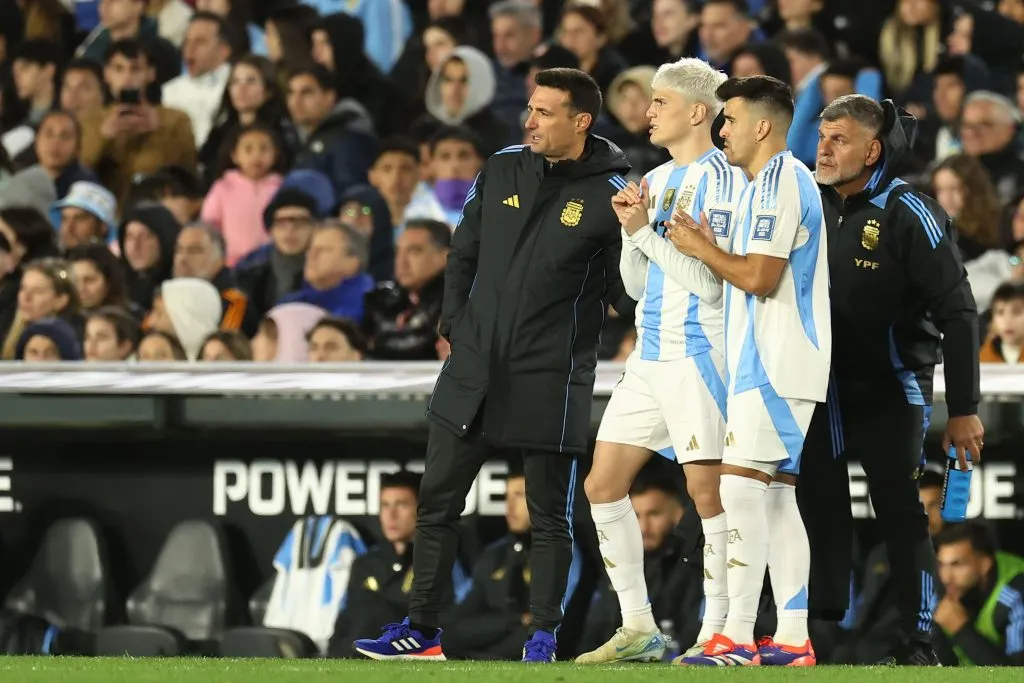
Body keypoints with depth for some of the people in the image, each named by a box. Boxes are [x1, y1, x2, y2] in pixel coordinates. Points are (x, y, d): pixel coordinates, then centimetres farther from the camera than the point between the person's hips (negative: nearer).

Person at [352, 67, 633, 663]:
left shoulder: (610, 193, -7)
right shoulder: (503, 170, 7)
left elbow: (627, 294, -5)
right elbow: (465, 252, 17)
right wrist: (454, 322, 9)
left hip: (551, 378, -5)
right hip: (475, 366, 5)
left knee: (550, 515, 2)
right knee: (437, 501, 7)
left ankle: (543, 636, 11)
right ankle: (422, 629, 15)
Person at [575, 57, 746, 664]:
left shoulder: (724, 180, -9)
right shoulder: (656, 181, 16)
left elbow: (708, 279, -16)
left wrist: (644, 230, -15)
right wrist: (631, 231, -1)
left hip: (699, 354, -9)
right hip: (650, 357, 9)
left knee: (707, 489, -8)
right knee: (604, 484, 6)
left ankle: (718, 632, -2)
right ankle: (639, 630, 11)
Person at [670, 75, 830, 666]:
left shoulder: (779, 180, -12)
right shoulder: (785, 181, 21)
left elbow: (759, 276, -19)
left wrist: (700, 247, -5)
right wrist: (708, 247, 14)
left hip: (773, 367, -11)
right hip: (770, 365, 11)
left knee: (741, 484, -14)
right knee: (775, 493, 9)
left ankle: (737, 638, -19)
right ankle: (793, 638, 8)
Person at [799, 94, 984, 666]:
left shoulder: (908, 214, -13)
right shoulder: (815, 207, 4)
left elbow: (958, 312, -13)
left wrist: (964, 409, -15)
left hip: (891, 393, -5)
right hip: (825, 393, 5)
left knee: (901, 513, -3)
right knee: (821, 510, 6)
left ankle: (918, 645, 3)